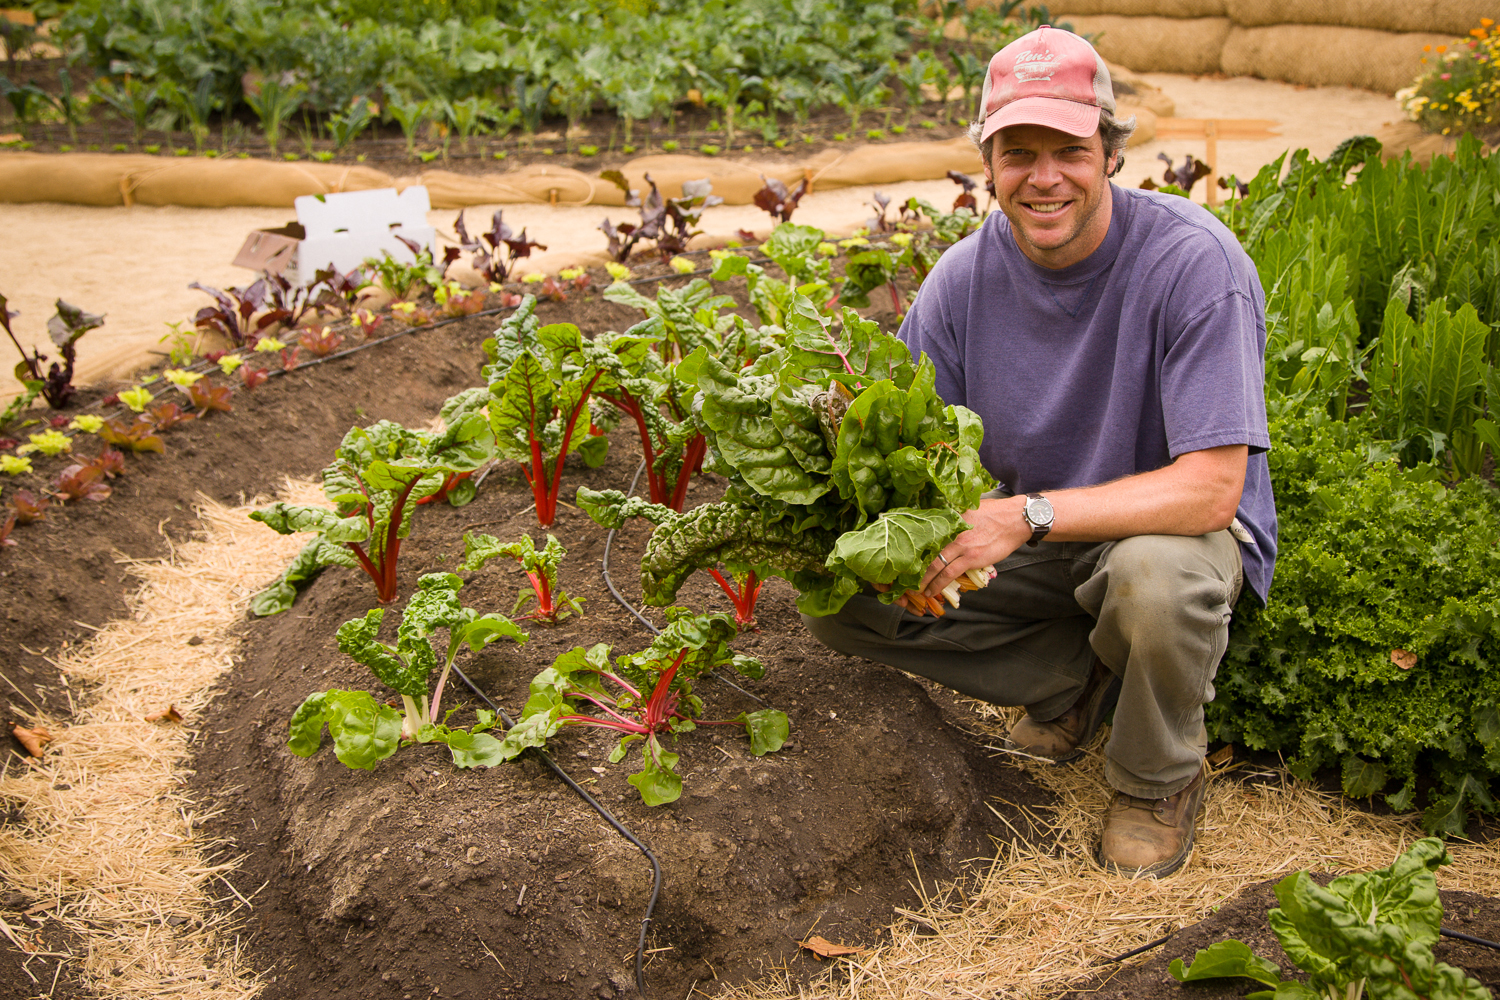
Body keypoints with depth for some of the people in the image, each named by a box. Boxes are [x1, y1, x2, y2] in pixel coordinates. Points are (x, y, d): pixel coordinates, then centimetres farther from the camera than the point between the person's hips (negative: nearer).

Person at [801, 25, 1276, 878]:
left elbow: (1210, 488, -28)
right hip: (1035, 538, 4)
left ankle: (1161, 778, -5)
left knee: (1158, 575, -40)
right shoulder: (963, 277, -10)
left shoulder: (1193, 260, -24)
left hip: (1173, 521, -4)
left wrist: (1030, 514, -37)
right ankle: (1074, 676, 7)